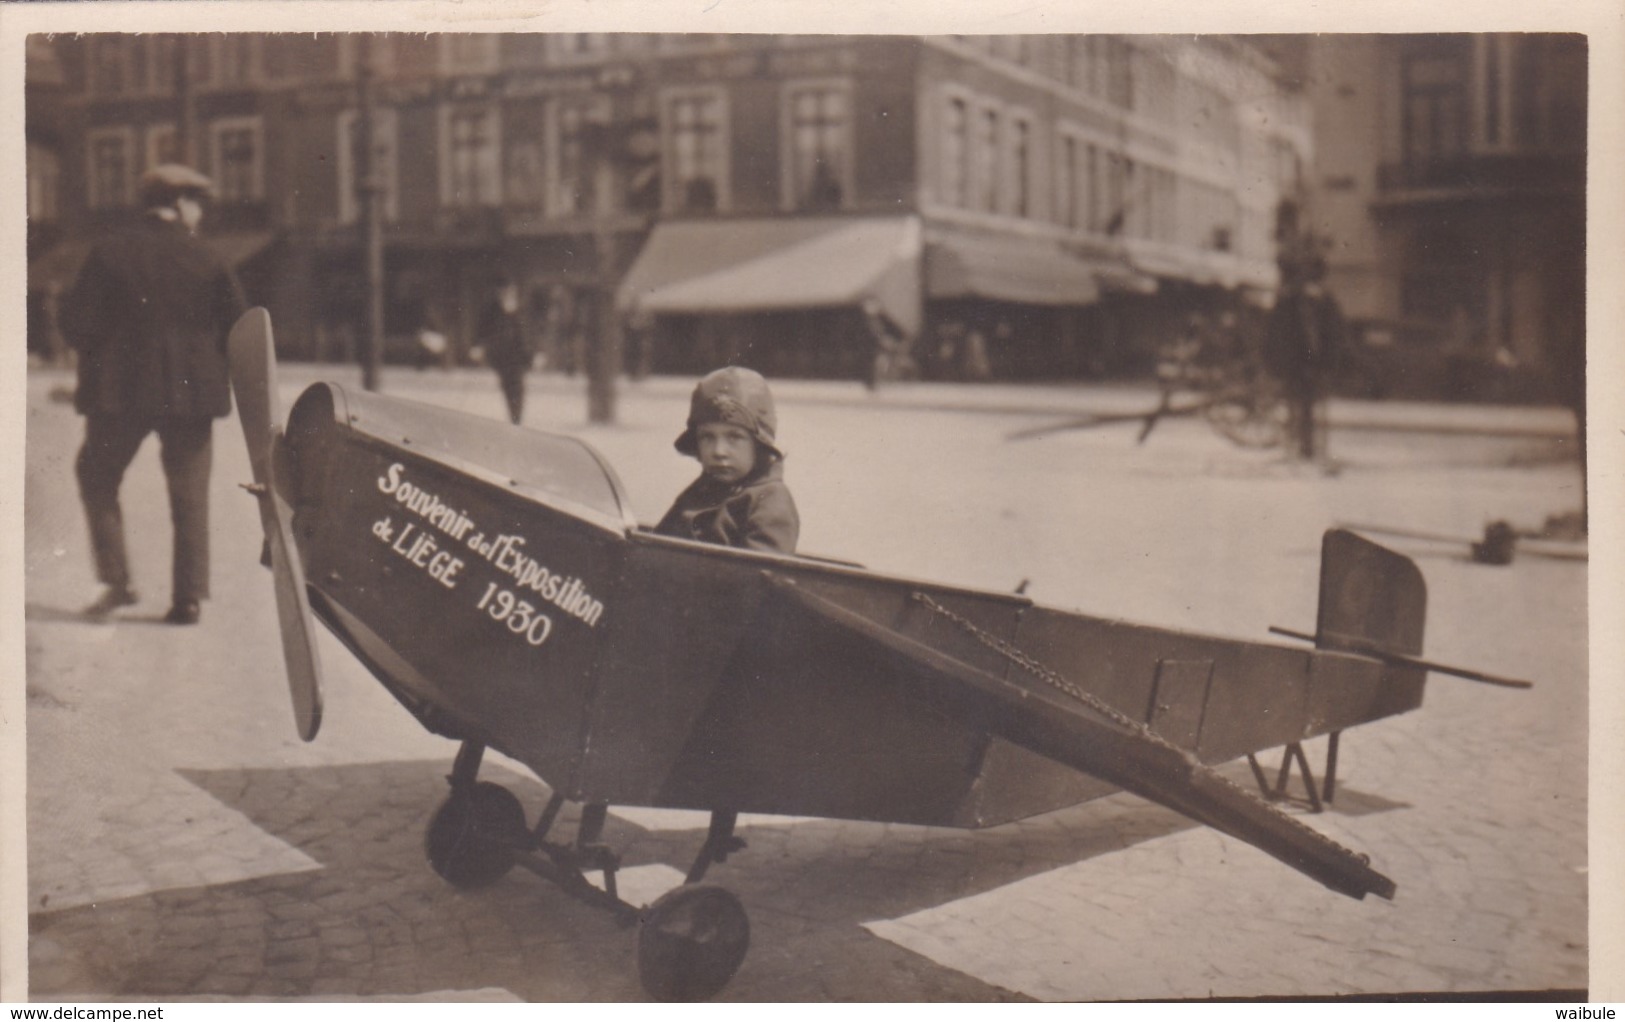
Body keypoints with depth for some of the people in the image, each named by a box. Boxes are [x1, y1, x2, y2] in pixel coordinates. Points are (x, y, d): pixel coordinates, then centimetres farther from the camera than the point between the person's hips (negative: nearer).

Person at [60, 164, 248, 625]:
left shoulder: (109, 254, -3)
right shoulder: (207, 261, -3)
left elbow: (77, 323, -5)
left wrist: (101, 361, 13)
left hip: (120, 393, 0)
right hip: (192, 392, 1)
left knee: (98, 479, 17)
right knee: (190, 495, 8)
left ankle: (117, 581, 8)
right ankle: (188, 597, 7)